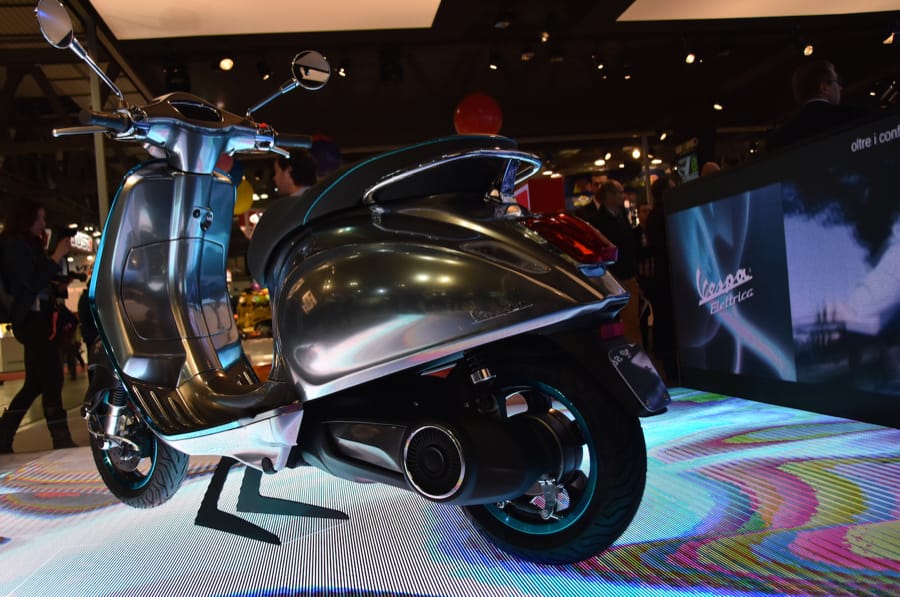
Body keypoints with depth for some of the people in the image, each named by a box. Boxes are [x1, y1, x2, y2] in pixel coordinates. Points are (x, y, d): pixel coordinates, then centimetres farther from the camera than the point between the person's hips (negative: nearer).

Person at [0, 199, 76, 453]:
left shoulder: (27, 245, 19)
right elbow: (32, 284, -16)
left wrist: (55, 260, 7)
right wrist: (56, 257, -15)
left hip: (36, 318, 10)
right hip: (31, 318, -10)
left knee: (35, 382, 10)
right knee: (52, 377, -11)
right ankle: (61, 440, -10)